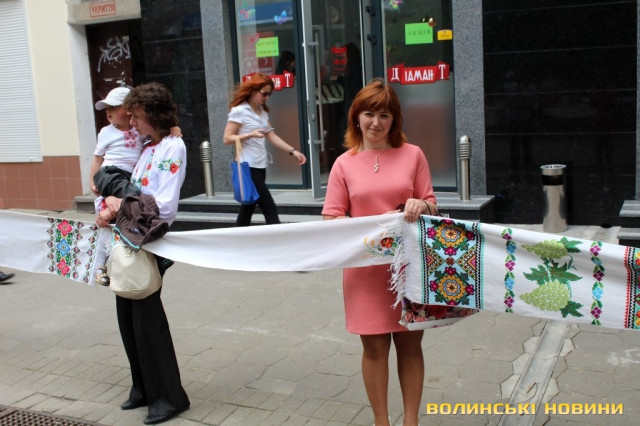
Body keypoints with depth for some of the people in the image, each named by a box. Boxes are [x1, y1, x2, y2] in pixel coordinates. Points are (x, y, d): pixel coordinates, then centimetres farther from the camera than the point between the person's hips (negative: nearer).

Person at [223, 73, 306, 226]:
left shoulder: (262, 111, 14)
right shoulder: (239, 111, -10)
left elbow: (272, 136, 12)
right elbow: (227, 138, -11)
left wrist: (293, 151, 3)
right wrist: (251, 135, -24)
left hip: (260, 167, 8)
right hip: (248, 167, -8)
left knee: (248, 209, 12)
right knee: (270, 209, -9)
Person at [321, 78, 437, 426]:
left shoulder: (412, 154, 2)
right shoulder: (344, 163, 2)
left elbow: (432, 206, 6)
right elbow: (331, 218, 0)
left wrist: (420, 205, -18)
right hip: (365, 268, 0)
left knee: (410, 343, 10)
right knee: (375, 346, 7)